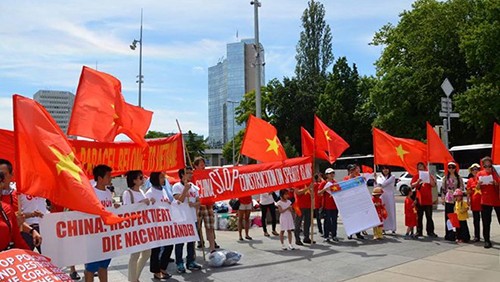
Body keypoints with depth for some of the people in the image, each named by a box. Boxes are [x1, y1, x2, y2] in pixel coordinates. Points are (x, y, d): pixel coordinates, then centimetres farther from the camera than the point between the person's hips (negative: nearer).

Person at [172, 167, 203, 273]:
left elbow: (198, 202, 12)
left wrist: (193, 204, -10)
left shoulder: (194, 187, 12)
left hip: (193, 218, 6)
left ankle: (191, 262, 22)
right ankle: (179, 264, 8)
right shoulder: (177, 186, -5)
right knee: (180, 241, 0)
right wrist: (186, 188, -20)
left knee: (191, 241, 12)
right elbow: (179, 201, -16)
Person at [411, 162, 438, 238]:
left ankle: (430, 231, 9)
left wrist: (429, 177, -13)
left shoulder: (429, 176, 8)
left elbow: (433, 184, -5)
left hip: (428, 200, 0)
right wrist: (418, 182, -19)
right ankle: (419, 232, 9)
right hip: (419, 199, 0)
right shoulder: (416, 176, 7)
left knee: (429, 217, 4)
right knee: (419, 217, 4)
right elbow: (412, 185, -2)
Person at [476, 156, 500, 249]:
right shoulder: (480, 174, 3)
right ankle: (487, 240, 10)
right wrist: (479, 184, -15)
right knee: (486, 222, 3)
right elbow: (478, 188, 7)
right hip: (485, 200, 1)